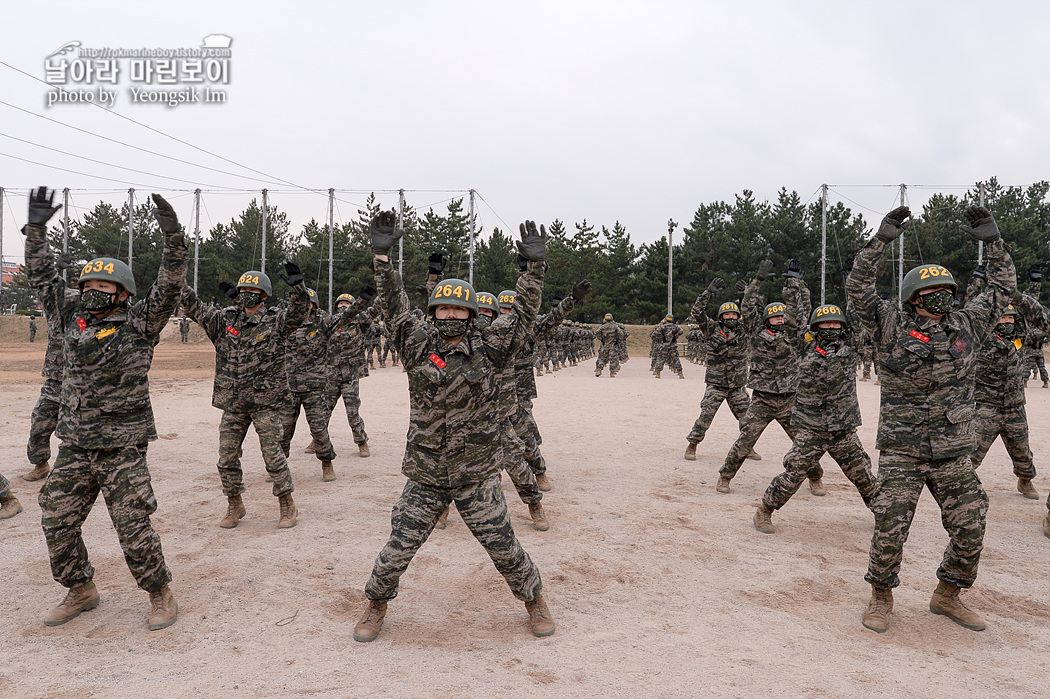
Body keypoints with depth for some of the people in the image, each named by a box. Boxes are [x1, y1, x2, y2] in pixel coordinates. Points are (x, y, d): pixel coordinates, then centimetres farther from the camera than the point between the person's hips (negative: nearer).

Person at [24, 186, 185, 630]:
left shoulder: (139, 324, -5)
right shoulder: (73, 318, 10)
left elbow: (169, 285, -17)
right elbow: (43, 278, 17)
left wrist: (173, 235, -28)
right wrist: (36, 230, 12)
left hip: (121, 448, -6)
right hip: (74, 447, 6)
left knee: (133, 528, -3)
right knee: (56, 522, 11)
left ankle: (160, 594, 16)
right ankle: (81, 591, 32)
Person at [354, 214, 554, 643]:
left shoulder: (488, 350, -3)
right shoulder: (417, 347, -1)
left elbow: (523, 311, -7)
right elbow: (394, 308, -7)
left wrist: (536, 265, -15)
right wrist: (382, 257, -15)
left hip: (477, 478, -1)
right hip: (424, 479, 1)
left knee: (504, 549, 9)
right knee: (396, 551, 7)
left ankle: (534, 599, 36)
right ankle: (376, 606, 36)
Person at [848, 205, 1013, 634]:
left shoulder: (967, 325, 9)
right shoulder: (892, 326, -3)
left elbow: (1003, 289, 15)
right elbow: (857, 288, -13)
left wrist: (993, 242, 5)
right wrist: (881, 240, -19)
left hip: (953, 454, 4)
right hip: (901, 452, -4)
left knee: (970, 530, 7)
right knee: (890, 529, -5)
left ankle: (947, 596, 30)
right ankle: (881, 598, 17)